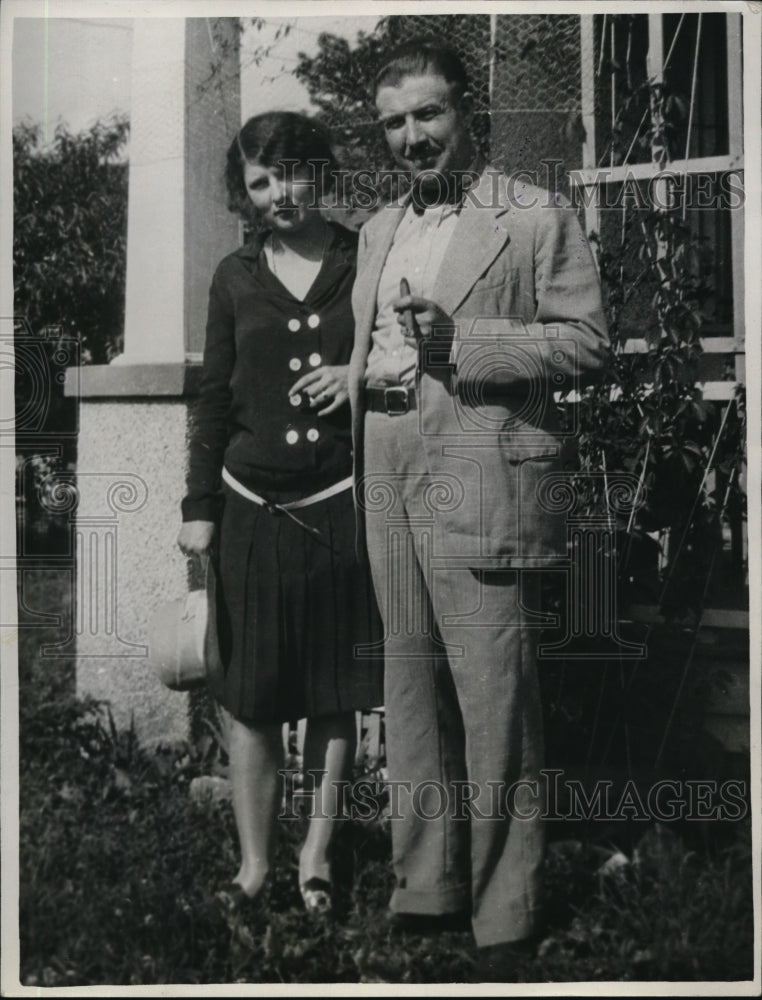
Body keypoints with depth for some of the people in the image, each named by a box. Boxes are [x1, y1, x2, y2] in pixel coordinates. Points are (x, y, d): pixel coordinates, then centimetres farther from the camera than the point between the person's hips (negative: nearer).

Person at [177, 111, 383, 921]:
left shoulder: (368, 263, 2)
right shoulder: (236, 278, 7)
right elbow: (215, 400, 10)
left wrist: (364, 377, -12)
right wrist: (198, 507, 8)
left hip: (341, 504, -1)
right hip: (254, 510, 2)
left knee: (335, 691, 7)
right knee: (251, 694, 5)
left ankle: (316, 854, 23)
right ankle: (254, 861, 18)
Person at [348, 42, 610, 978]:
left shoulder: (538, 218, 0)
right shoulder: (378, 229, 20)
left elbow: (585, 341, -6)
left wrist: (460, 343, -15)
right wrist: (360, 379, 8)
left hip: (480, 473, -6)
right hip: (385, 471, 7)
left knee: (493, 697, -6)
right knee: (410, 683, 11)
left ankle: (504, 915, 4)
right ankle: (423, 885, 22)